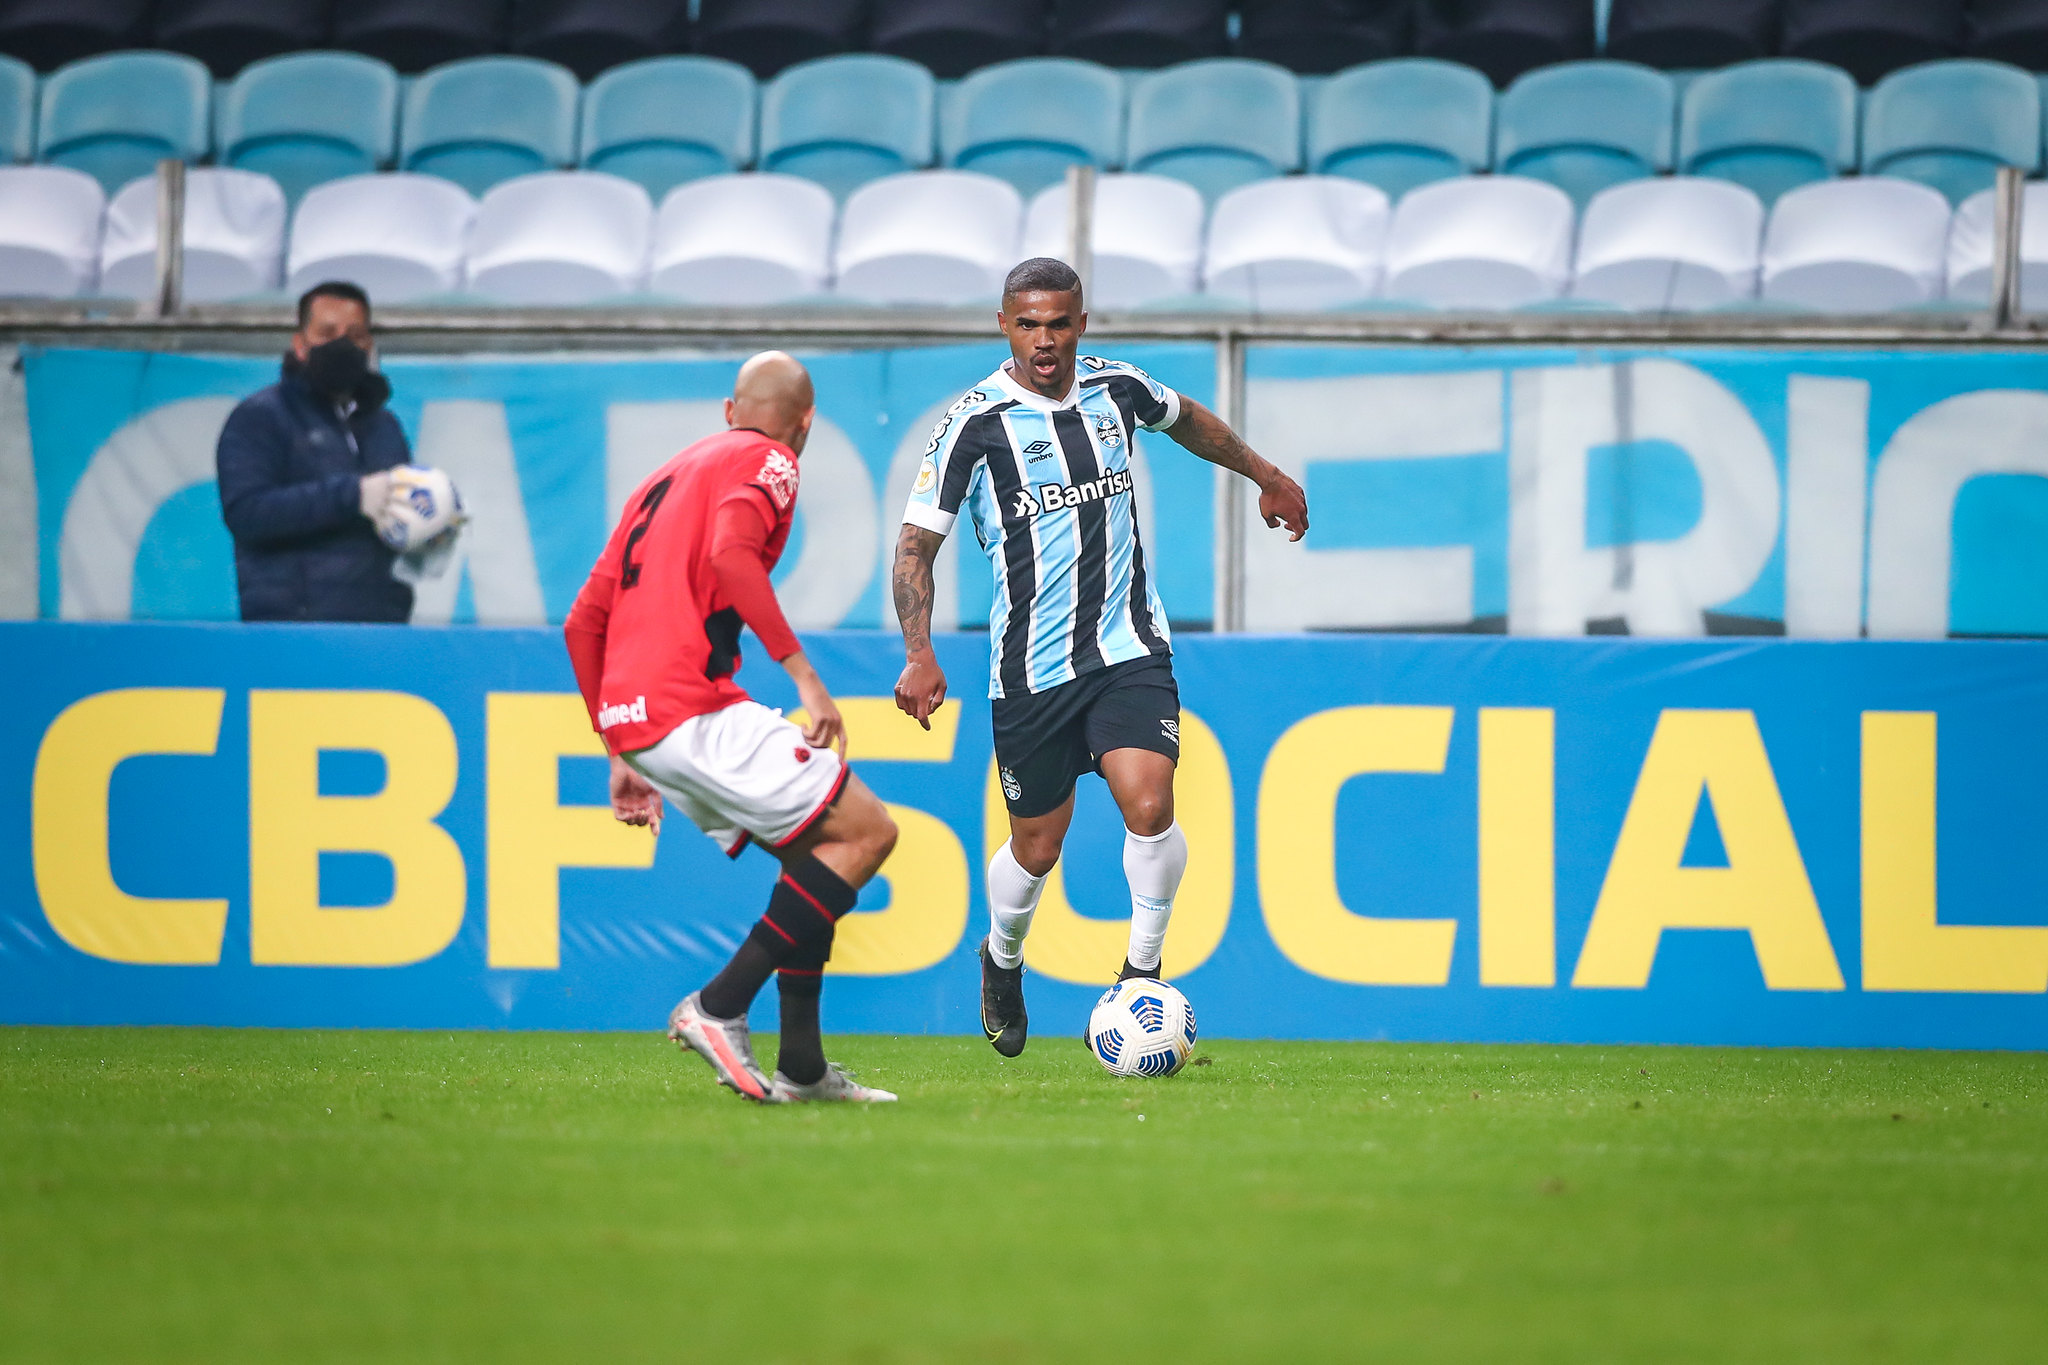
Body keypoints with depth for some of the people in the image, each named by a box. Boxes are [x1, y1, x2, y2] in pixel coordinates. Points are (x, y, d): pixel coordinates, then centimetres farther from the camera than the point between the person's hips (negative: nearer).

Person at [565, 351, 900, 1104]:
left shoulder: (665, 477, 27)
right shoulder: (766, 462, 3)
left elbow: (583, 623, 26)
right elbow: (730, 554, -20)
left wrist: (620, 753, 29)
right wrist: (802, 672, -20)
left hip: (634, 720, 9)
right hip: (695, 708, -9)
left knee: (812, 856, 17)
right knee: (864, 830, -8)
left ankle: (801, 1065, 10)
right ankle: (719, 1007, -14)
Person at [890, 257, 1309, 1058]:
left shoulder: (1117, 389, 2)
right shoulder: (976, 422, -9)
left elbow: (1186, 419, 26)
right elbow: (917, 541, -7)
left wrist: (1266, 476, 37)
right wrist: (920, 655, -18)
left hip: (1128, 646, 2)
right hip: (1030, 664, -2)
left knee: (1149, 807, -19)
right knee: (1037, 849, 6)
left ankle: (1143, 969, 1)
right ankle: (1002, 961, 38)